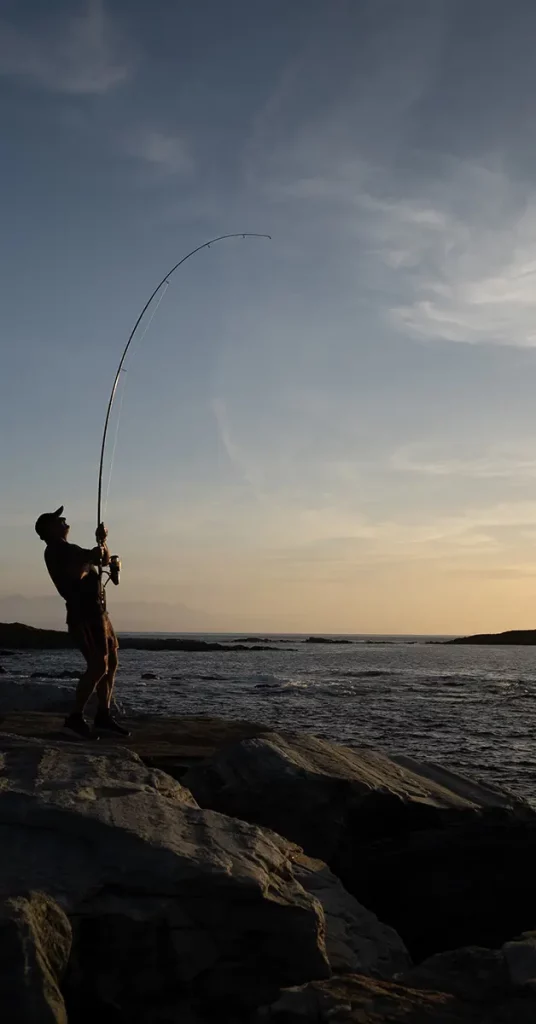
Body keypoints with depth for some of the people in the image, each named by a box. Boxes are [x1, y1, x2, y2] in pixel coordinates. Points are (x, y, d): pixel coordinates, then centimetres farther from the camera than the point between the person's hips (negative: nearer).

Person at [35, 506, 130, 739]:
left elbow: (105, 560, 28)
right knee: (98, 666, -17)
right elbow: (75, 574, -21)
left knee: (111, 663, 10)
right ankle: (75, 717, -12)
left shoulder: (67, 549, 24)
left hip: (97, 613, 10)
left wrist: (101, 542, 12)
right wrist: (89, 557, -8)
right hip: (84, 614, -10)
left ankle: (103, 716, 13)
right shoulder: (55, 550, -6)